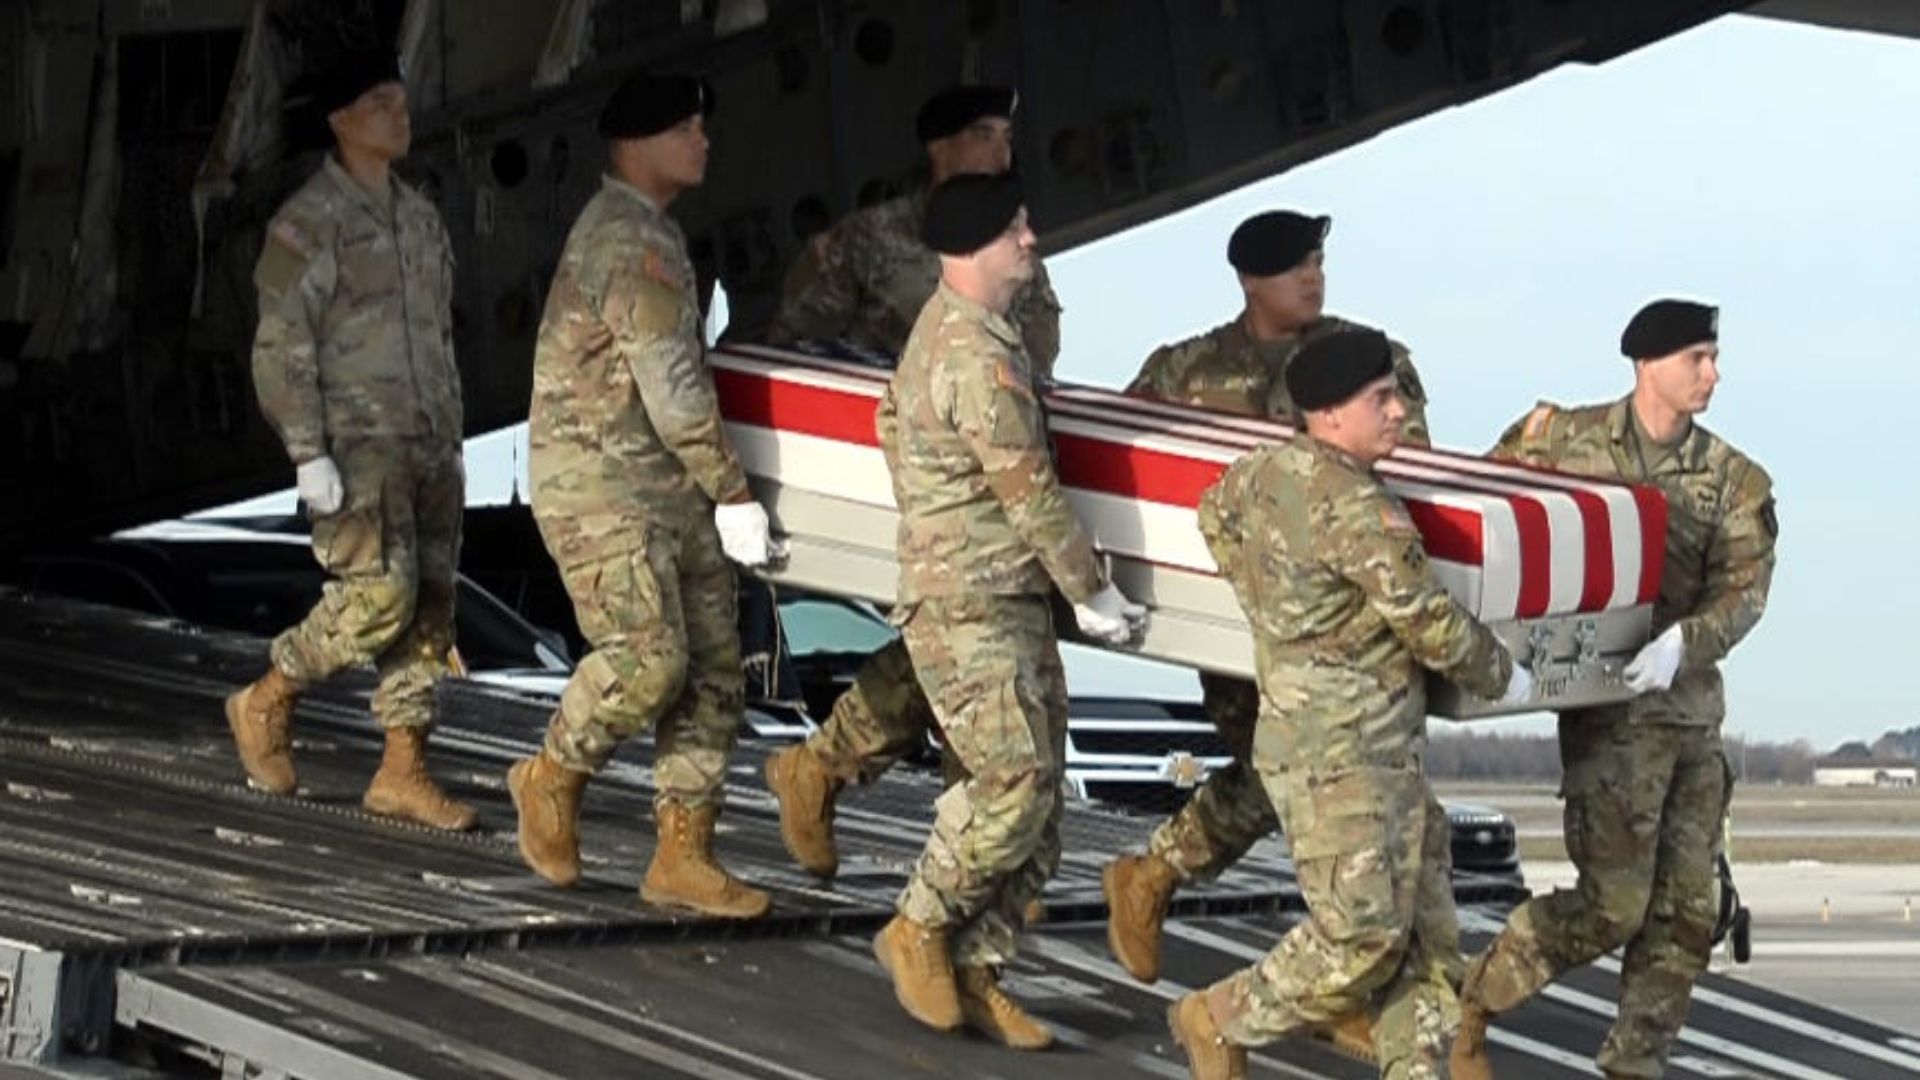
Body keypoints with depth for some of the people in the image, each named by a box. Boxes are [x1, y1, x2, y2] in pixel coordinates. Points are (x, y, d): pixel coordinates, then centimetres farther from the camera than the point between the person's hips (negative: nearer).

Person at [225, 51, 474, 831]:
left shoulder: (419, 217, 16)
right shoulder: (310, 221, -7)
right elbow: (281, 346, -11)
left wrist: (450, 443, 19)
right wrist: (308, 452, -18)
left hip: (427, 443, 7)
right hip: (357, 442, -7)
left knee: (430, 605, 2)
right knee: (379, 595, -15)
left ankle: (403, 772, 7)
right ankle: (267, 704, 6)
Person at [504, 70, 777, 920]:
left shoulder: (649, 231, 19)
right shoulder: (629, 239, -15)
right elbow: (671, 384, -19)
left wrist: (712, 489, 22)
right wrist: (733, 492, -16)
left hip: (668, 488, 10)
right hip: (601, 487, -10)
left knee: (713, 672, 3)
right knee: (649, 657, -19)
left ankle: (683, 857, 5)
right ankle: (554, 779, 5)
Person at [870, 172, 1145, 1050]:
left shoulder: (942, 330, 15)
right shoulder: (977, 358, -18)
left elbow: (891, 419, 29)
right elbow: (1030, 492, -16)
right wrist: (1095, 593, -7)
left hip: (1016, 605, 10)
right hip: (967, 606, -10)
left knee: (1038, 798, 6)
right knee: (1012, 780, -15)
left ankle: (973, 972, 9)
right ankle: (920, 930, 2)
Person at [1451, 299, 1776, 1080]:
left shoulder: (1735, 481, 4)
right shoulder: (1568, 440, -2)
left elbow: (1744, 590, -7)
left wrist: (1683, 643, -25)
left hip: (1695, 707, 5)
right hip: (1611, 705, -5)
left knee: (1686, 912, 5)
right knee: (1610, 902, -11)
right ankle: (1470, 1006, 7)